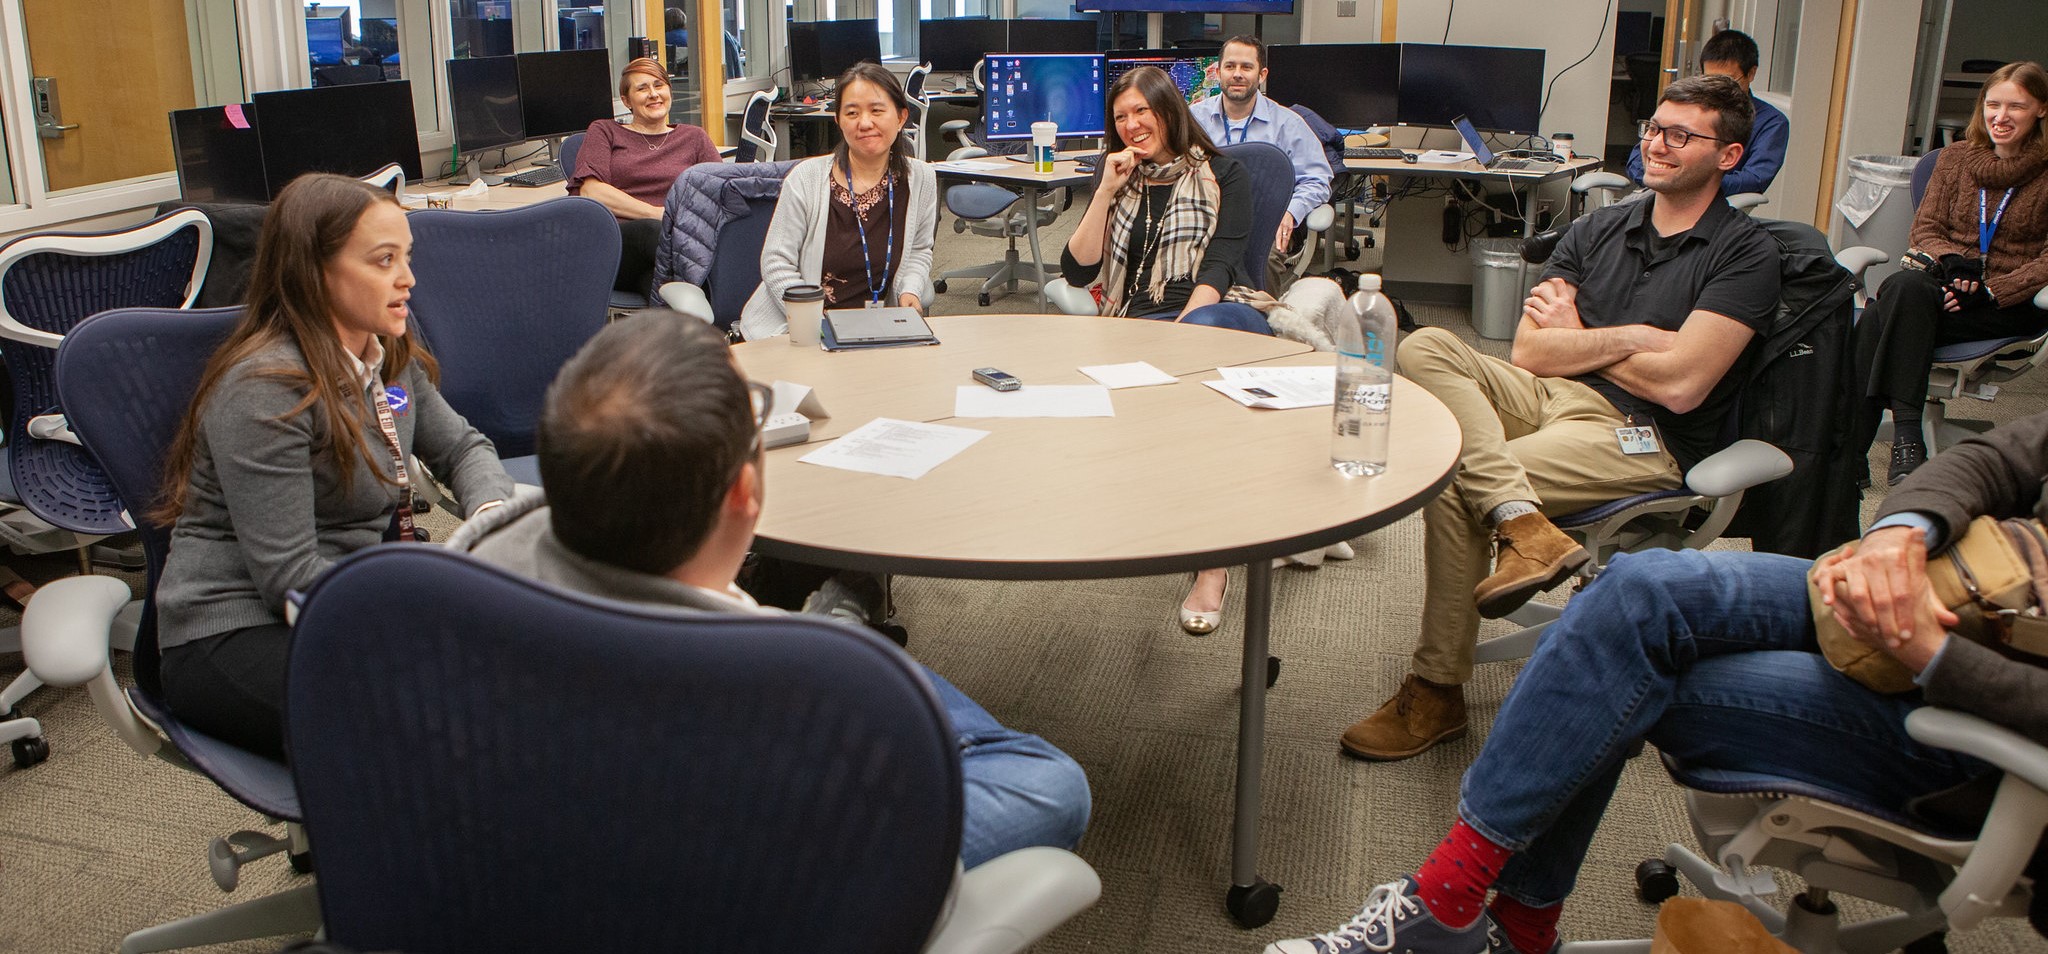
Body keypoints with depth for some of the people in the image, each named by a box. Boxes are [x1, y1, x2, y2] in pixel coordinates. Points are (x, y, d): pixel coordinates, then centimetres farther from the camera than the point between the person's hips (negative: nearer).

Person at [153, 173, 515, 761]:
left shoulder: (391, 356, 6)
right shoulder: (264, 387, -20)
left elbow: (461, 447, 18)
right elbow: (289, 577, -22)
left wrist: (492, 515, -6)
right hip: (235, 637, -8)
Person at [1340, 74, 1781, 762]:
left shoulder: (1744, 254, -2)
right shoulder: (1600, 229, 16)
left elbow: (1679, 385, -13)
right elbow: (1529, 352, 7)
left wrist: (1575, 337, 1)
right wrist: (1625, 339, -5)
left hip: (1643, 439, -6)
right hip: (1549, 399, 6)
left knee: (1452, 484, -26)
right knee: (1426, 346, -19)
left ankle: (1437, 692, -14)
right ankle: (1524, 526, -34)